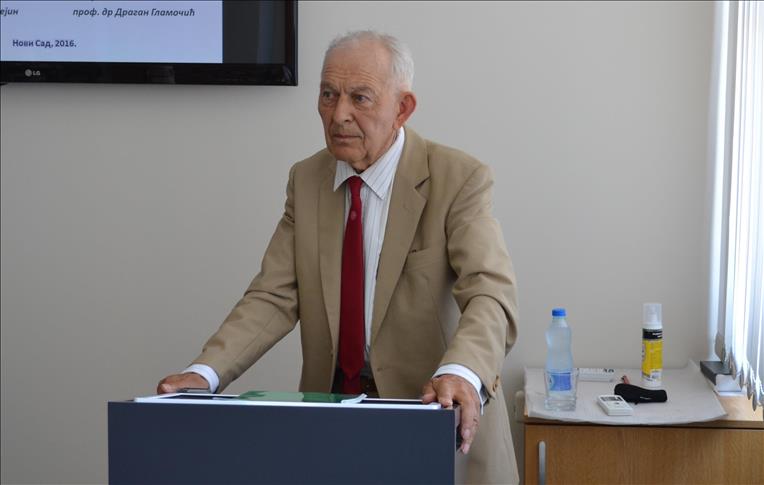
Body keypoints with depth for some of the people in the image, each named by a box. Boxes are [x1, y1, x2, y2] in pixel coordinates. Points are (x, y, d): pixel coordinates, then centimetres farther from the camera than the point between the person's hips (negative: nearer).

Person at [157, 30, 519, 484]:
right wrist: (204, 373, -16)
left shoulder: (459, 179, -9)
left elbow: (491, 296, -20)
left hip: (437, 413, -2)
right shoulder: (306, 180, 5)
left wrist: (460, 373, -40)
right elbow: (274, 297, -1)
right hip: (330, 406, 3)